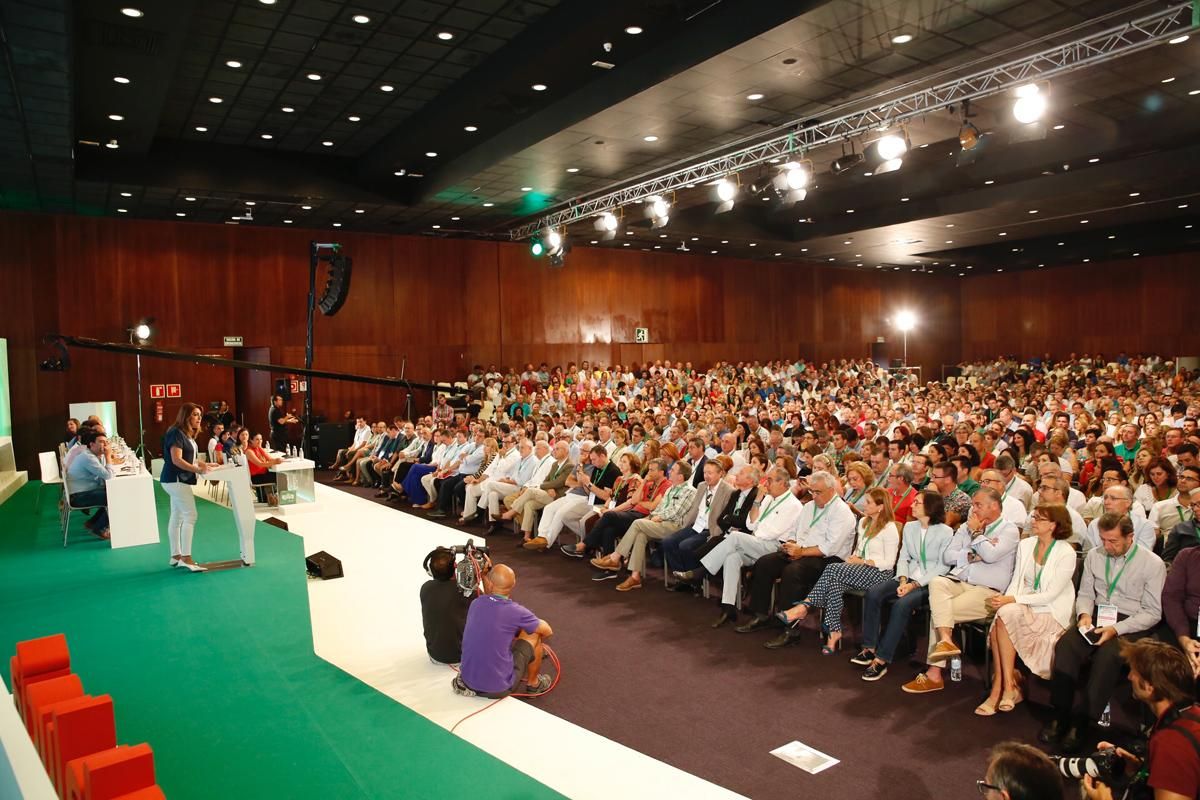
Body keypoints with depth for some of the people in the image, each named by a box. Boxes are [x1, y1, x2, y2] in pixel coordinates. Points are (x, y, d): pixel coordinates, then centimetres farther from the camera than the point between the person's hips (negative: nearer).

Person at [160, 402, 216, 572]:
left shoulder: (187, 435, 15)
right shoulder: (176, 433, -15)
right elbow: (176, 459, -23)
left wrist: (203, 464, 7)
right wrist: (198, 470, -26)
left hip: (179, 480, 10)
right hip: (176, 480, -10)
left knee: (177, 517, 12)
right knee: (190, 516, -14)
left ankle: (176, 556, 18)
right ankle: (186, 558, -13)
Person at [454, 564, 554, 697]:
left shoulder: (476, 603, -2)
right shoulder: (516, 612, -16)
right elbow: (547, 631, 3)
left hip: (468, 681, 5)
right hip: (499, 688, -5)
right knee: (534, 633, 10)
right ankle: (533, 683, 26)